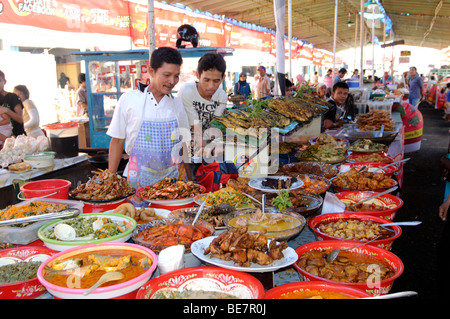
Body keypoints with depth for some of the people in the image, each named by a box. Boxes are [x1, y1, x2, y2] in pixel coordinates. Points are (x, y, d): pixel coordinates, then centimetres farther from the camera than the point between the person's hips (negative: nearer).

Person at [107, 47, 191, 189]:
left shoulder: (177, 104, 6)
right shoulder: (128, 99, -1)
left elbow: (184, 144, 10)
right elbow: (117, 141, 3)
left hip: (172, 179, 2)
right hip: (139, 180, -2)